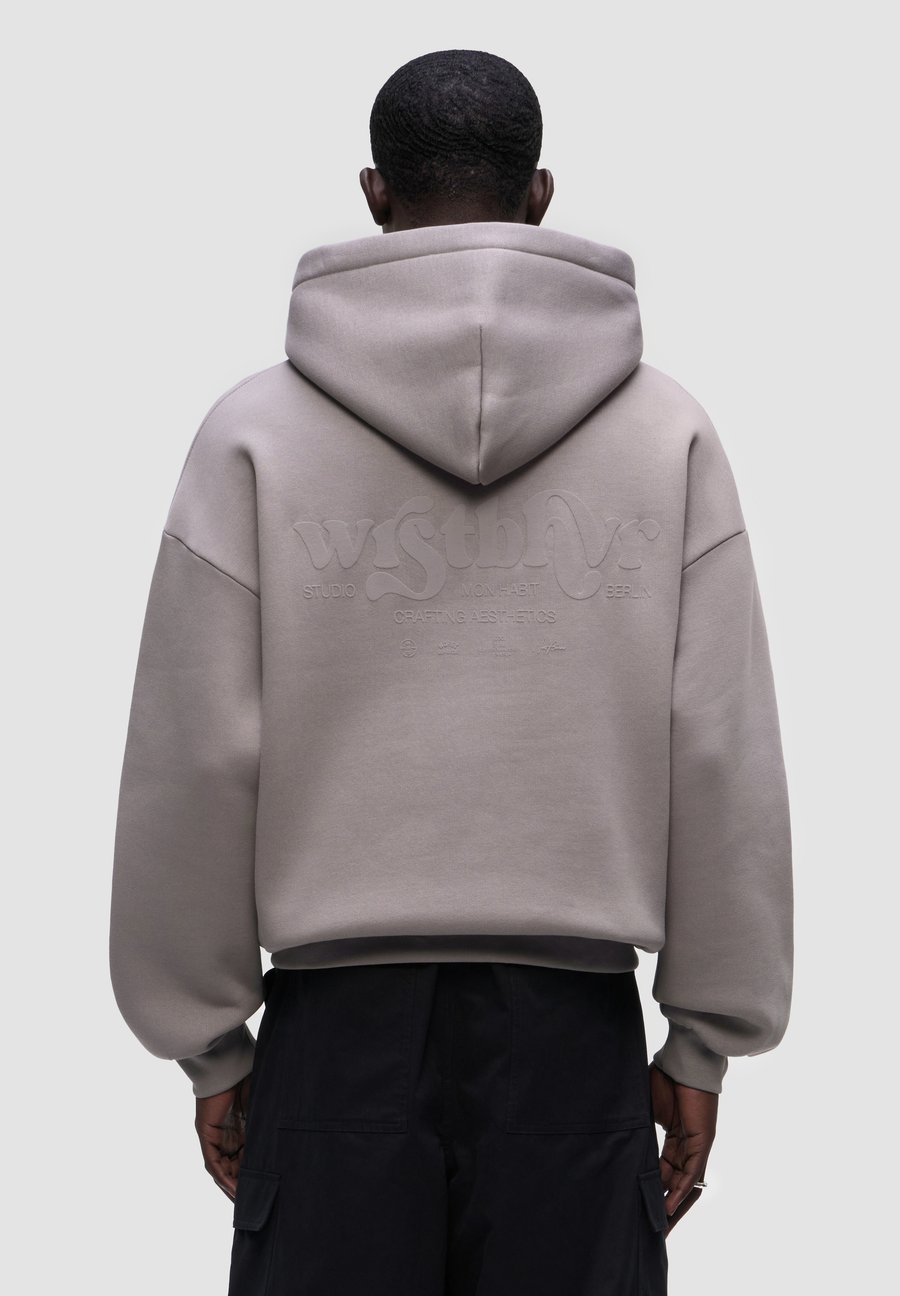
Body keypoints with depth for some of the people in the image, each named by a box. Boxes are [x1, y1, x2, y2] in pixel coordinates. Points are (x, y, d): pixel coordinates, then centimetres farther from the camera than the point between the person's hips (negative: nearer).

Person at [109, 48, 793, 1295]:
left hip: (339, 1019, 0)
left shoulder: (256, 432, -2)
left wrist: (210, 1040, 7)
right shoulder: (670, 430, 0)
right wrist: (705, 1038, 7)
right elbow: (725, 759, -1)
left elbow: (194, 764, -3)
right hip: (575, 1021, 1)